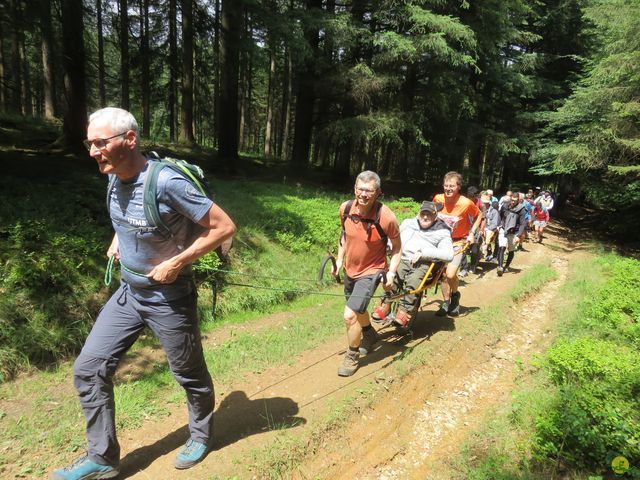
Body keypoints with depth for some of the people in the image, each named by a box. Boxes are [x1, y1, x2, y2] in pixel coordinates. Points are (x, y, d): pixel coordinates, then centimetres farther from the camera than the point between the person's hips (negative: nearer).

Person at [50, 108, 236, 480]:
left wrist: (176, 263, -22)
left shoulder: (166, 182, -26)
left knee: (190, 373, 12)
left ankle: (201, 436, 40)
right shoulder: (115, 180, -1)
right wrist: (117, 240, 5)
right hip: (129, 292, 7)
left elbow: (225, 227, -24)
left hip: (170, 298, -7)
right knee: (89, 368, 6)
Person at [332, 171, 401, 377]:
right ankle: (370, 335, 56)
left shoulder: (386, 217, -26)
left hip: (370, 271, -6)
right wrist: (339, 260, 5)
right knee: (357, 309, 26)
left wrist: (391, 272, -17)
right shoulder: (346, 208, -14)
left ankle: (352, 356, 12)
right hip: (350, 269, 6)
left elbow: (396, 246, -9)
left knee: (350, 315, -14)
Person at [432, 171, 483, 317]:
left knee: (450, 274, -18)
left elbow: (479, 215, -2)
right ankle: (446, 303, 27)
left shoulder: (466, 203, -22)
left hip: (458, 242, -3)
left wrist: (472, 233, -8)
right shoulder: (438, 199, -13)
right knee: (443, 273, 9)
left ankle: (455, 295, 14)